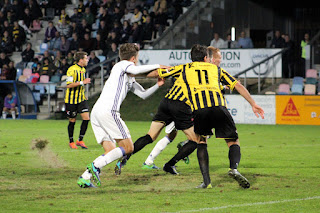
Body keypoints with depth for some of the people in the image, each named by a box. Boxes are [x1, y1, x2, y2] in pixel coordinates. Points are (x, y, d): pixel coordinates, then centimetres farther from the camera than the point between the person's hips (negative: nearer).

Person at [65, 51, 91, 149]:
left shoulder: (83, 69, 11)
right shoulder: (72, 69, -16)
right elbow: (68, 85, -23)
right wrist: (83, 82, -25)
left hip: (81, 99, 7)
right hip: (71, 99, -7)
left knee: (86, 118, -7)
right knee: (72, 121, 3)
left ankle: (80, 140, 4)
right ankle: (71, 142, 20)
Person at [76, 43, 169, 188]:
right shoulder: (123, 65, 5)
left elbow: (143, 94, 35)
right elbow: (135, 70, -18)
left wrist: (157, 85, 21)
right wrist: (157, 66, -8)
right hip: (108, 110, -9)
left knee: (110, 152, 8)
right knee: (128, 148, -6)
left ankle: (84, 177, -6)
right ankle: (96, 166, -19)